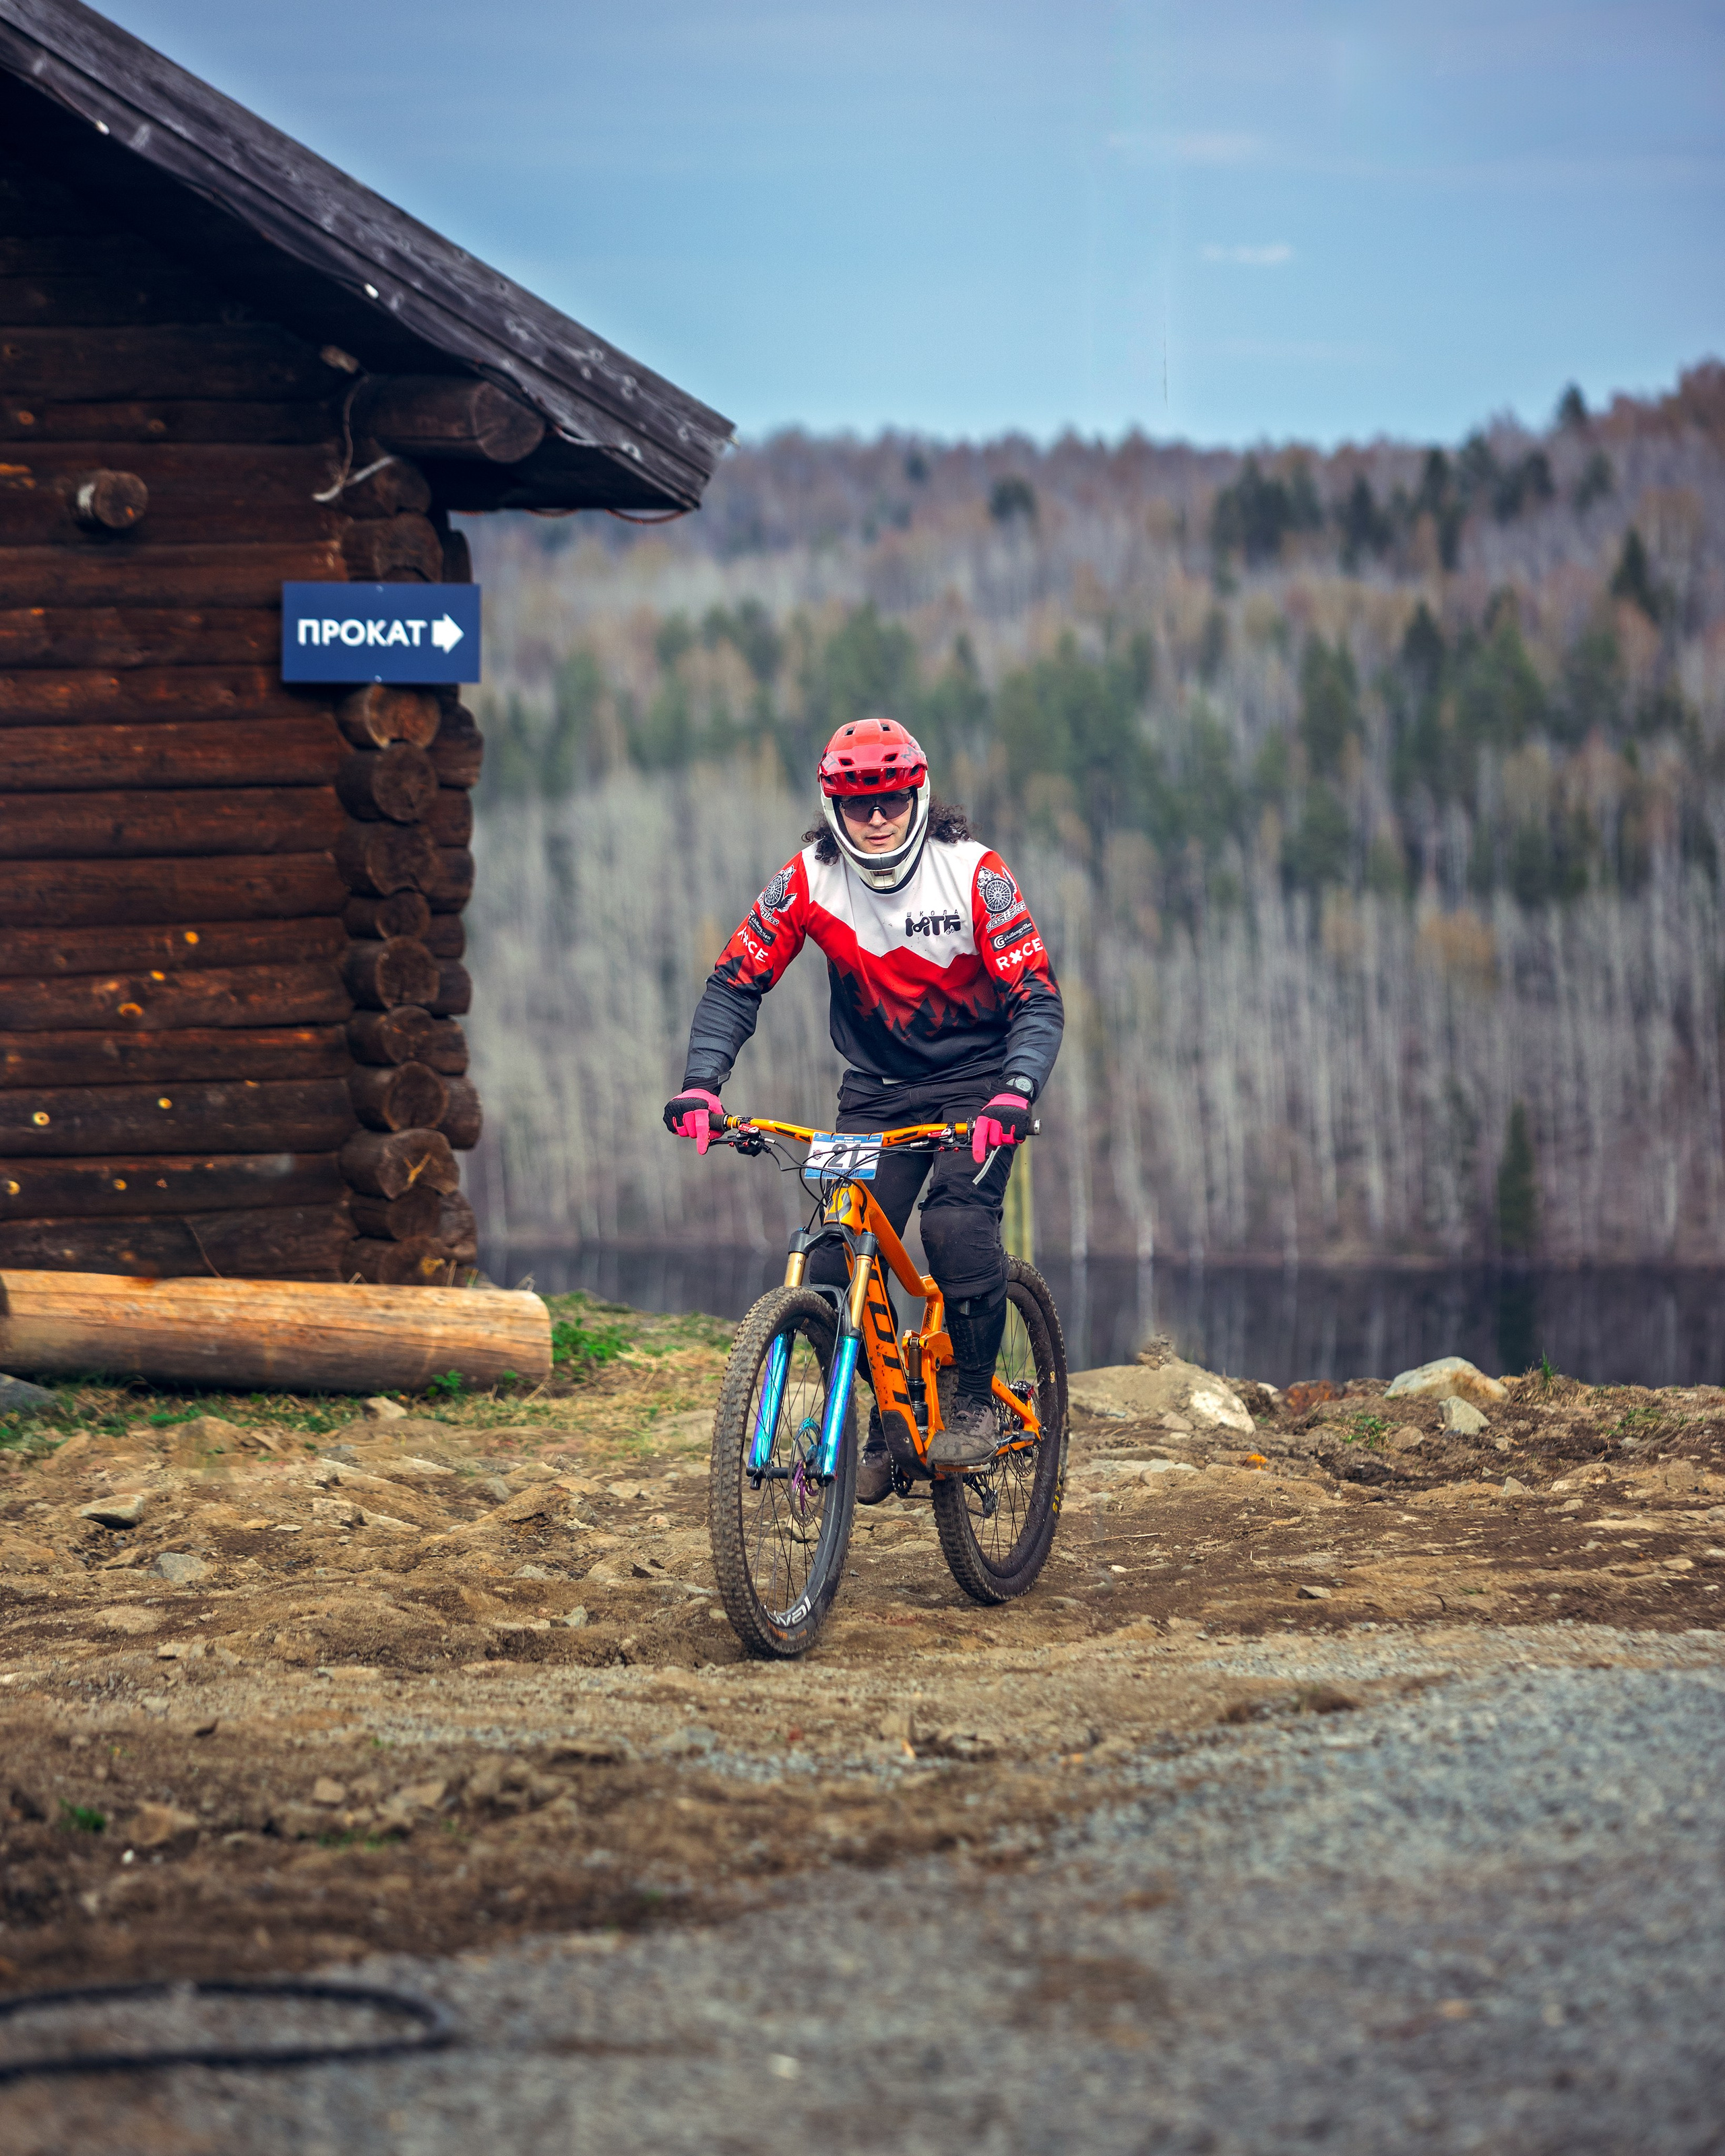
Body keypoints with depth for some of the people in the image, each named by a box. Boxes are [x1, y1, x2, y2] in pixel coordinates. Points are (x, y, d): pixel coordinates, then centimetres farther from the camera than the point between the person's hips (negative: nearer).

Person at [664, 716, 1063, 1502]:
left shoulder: (974, 874, -18)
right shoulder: (809, 881, -11)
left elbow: (1037, 998, -21)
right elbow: (735, 984, -11)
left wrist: (1015, 1093, -39)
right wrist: (700, 1084, -27)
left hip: (976, 1080, -3)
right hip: (877, 1089, 3)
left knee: (958, 1220, -28)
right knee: (840, 1261, -12)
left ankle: (973, 1400, -9)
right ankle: (871, 1435, 7)